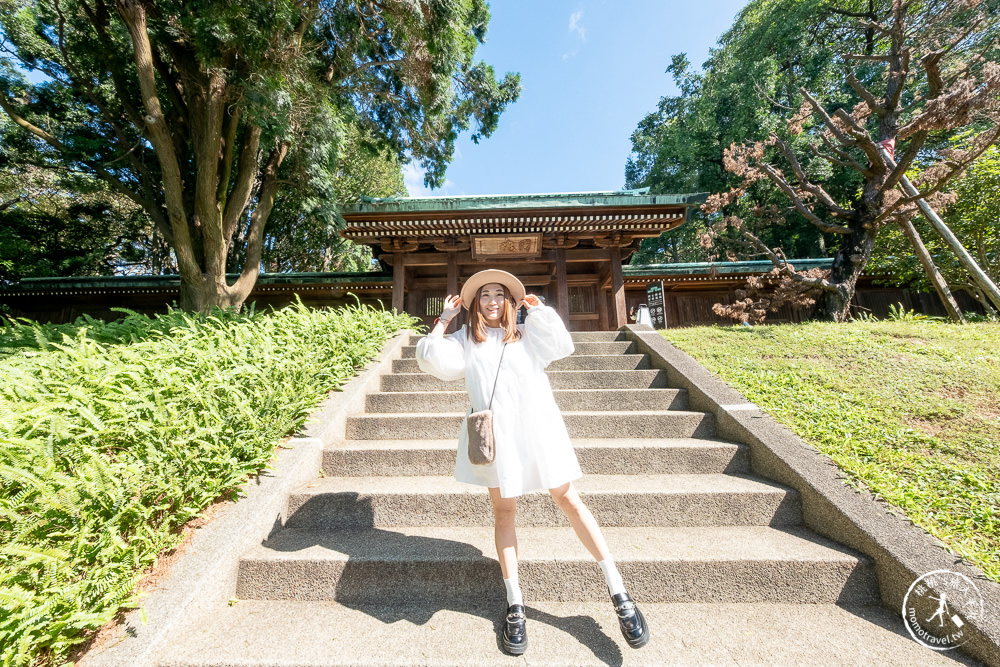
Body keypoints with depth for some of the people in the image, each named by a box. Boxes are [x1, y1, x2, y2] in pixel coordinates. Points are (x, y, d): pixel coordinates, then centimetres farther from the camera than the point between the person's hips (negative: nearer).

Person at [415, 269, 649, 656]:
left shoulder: (528, 334, 15)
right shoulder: (465, 341, 14)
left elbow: (563, 346, 1)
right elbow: (431, 359, 1)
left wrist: (538, 308, 4)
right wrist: (444, 318, 6)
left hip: (535, 426, 0)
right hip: (494, 433, 0)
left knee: (568, 499, 5)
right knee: (503, 509, 7)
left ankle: (619, 594, 19)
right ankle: (515, 606, 24)